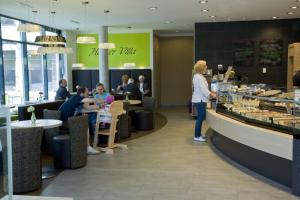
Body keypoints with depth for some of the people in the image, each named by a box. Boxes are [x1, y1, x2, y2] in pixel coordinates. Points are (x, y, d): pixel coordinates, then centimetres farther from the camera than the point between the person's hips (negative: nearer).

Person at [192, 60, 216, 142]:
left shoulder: (198, 76, 16)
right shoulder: (198, 77, -17)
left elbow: (203, 88, 20)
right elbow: (203, 89, -20)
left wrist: (211, 93, 12)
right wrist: (212, 95, -12)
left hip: (200, 100, 10)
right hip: (200, 100, -10)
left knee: (201, 117, 14)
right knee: (200, 118, -5)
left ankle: (198, 135, 22)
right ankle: (197, 136, 1)